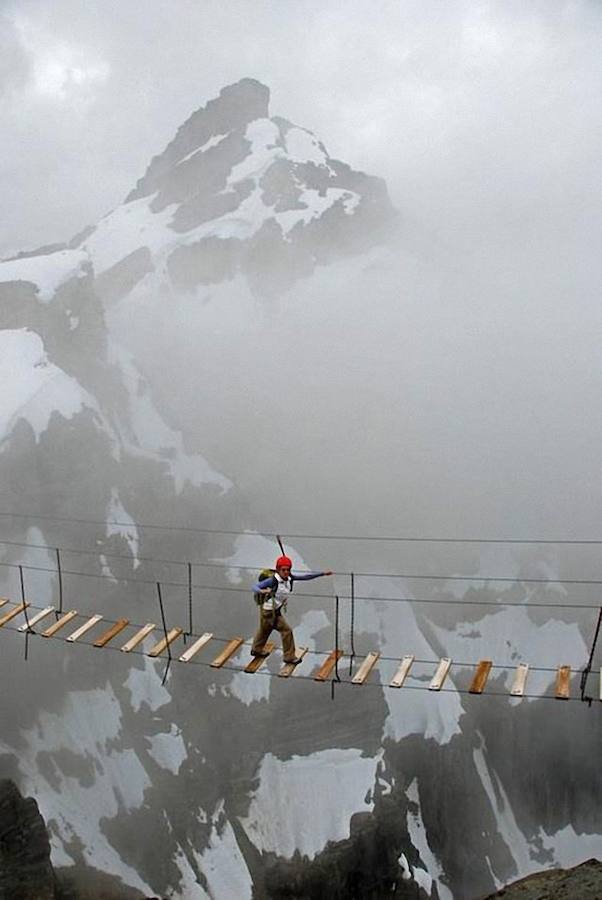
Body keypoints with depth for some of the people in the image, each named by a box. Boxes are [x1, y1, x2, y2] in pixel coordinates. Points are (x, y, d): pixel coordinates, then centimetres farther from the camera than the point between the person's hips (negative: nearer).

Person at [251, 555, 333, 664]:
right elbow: (255, 586, -29)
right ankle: (289, 656, 11)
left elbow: (305, 577, -5)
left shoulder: (289, 578, -8)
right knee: (287, 630, -4)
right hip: (269, 611, -8)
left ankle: (257, 650, 49)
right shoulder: (273, 580, -27)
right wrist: (262, 591, -51)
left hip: (276, 610, 8)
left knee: (264, 630, 27)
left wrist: (323, 573, -6)